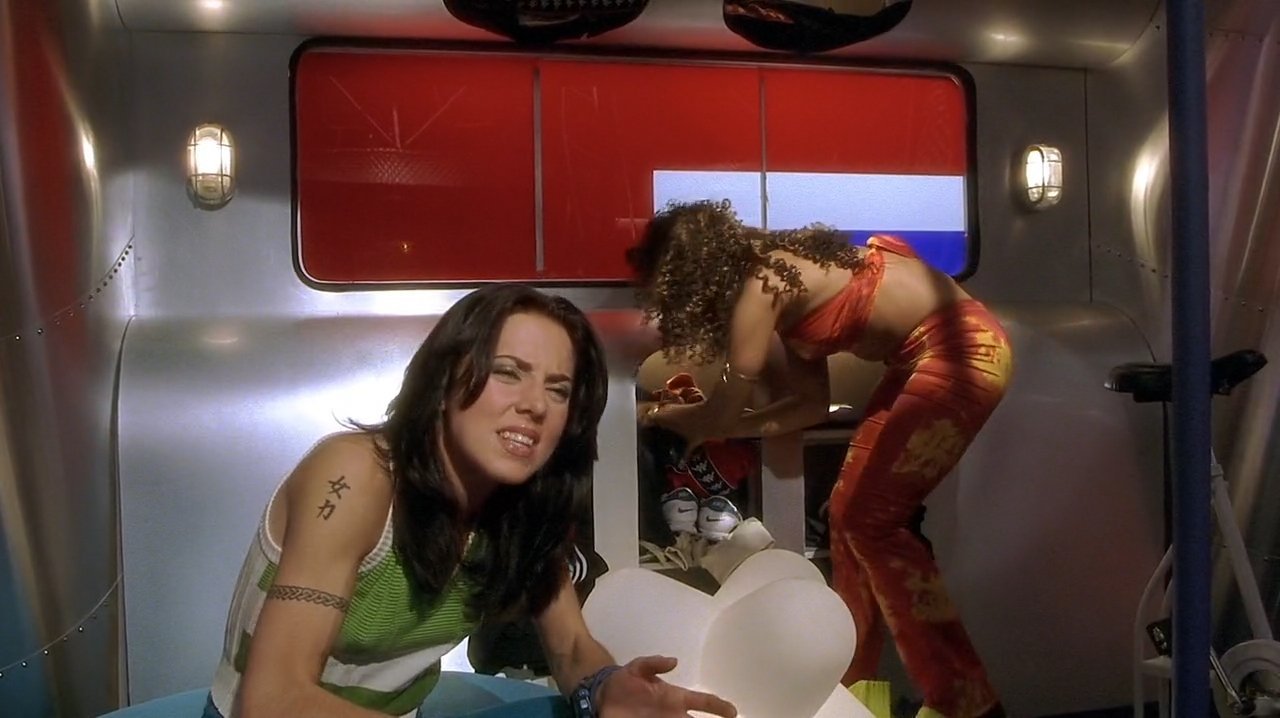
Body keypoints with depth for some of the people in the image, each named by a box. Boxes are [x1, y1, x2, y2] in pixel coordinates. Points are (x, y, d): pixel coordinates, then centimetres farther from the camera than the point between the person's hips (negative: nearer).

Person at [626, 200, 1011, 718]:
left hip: (964, 350, -9)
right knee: (849, 511, 9)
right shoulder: (779, 274, 12)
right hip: (925, 357, 9)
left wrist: (674, 418, 11)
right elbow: (813, 401, 15)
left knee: (872, 520, -7)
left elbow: (726, 410, -9)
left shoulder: (759, 283, -15)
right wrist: (708, 422, 18)